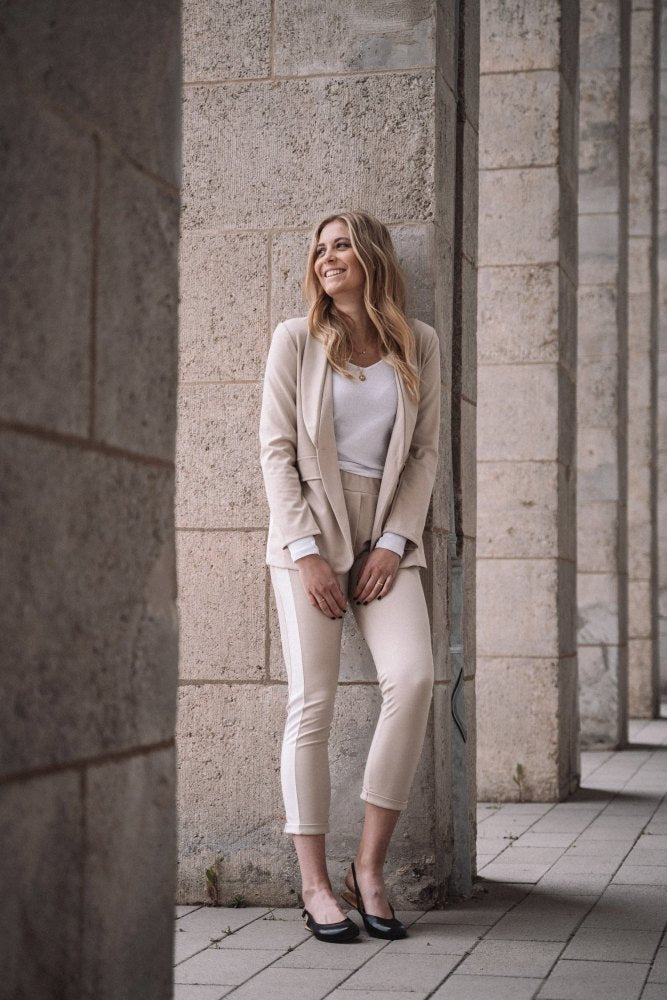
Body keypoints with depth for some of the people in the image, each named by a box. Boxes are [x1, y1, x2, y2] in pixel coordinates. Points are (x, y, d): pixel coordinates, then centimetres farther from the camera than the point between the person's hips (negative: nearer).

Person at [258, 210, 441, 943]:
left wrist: (394, 542, -5)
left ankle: (370, 866, -7)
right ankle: (314, 883, -2)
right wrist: (308, 552, -10)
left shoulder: (418, 344, 9)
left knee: (412, 676, -18)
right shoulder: (296, 339, 3)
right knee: (312, 700, -7)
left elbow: (424, 451, 8)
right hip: (308, 530, -1)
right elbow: (277, 450, -1)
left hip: (386, 534, 2)